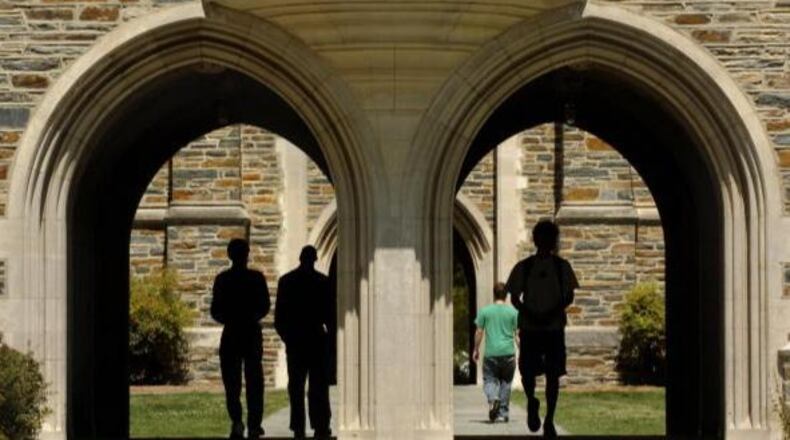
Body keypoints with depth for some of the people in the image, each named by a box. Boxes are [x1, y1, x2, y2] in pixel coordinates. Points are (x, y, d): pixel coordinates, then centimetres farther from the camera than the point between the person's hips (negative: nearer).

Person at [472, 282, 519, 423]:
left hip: (491, 353, -1)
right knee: (506, 381, 11)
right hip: (508, 353, 1)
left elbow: (479, 332, 3)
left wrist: (476, 350, 14)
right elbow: (518, 333, 0)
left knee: (490, 380, 6)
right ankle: (503, 412, 12)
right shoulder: (513, 312, 1)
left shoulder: (485, 311, 1)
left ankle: (493, 398, -25)